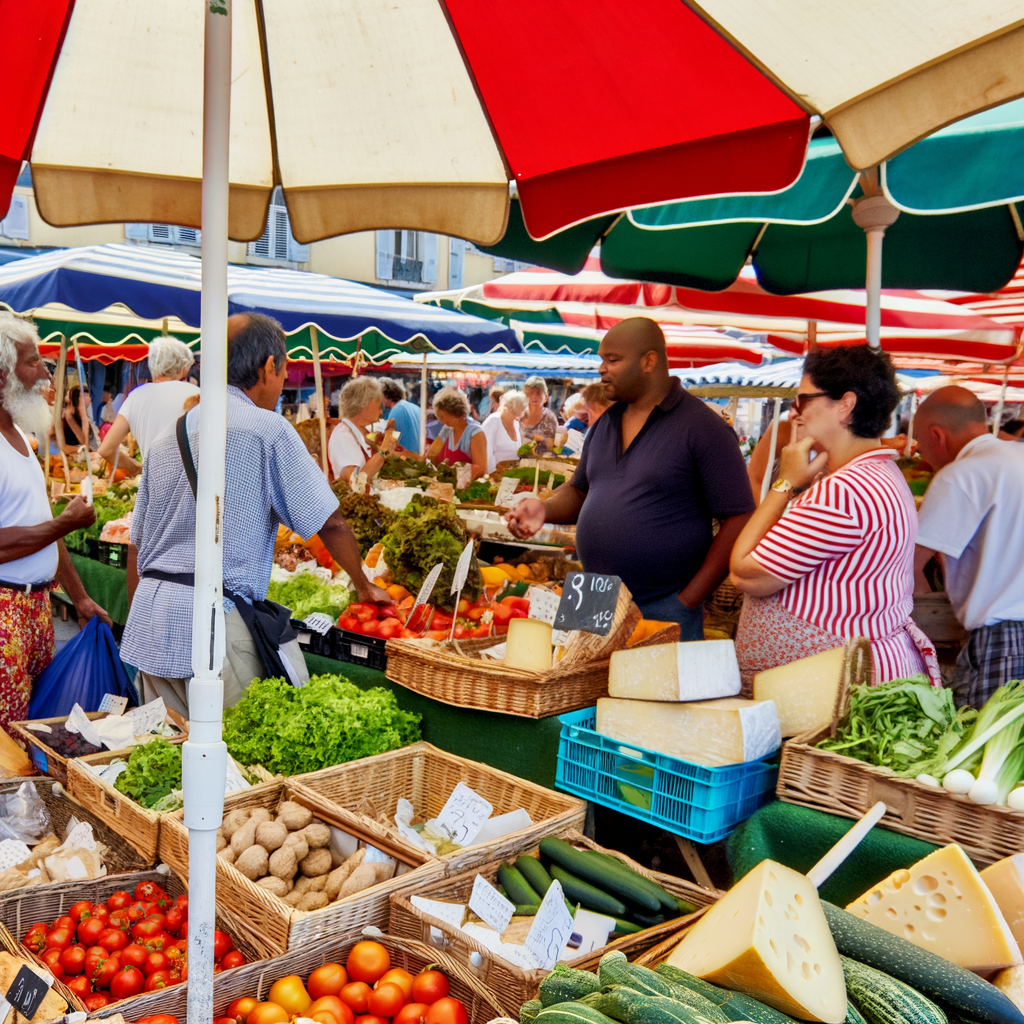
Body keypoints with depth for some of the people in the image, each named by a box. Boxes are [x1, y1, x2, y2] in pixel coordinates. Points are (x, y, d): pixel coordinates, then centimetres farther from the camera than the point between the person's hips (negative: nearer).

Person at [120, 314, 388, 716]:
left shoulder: (165, 437, 14)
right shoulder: (267, 429, -7)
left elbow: (137, 544, 19)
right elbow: (329, 523, -5)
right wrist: (364, 586, 10)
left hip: (149, 620, 8)